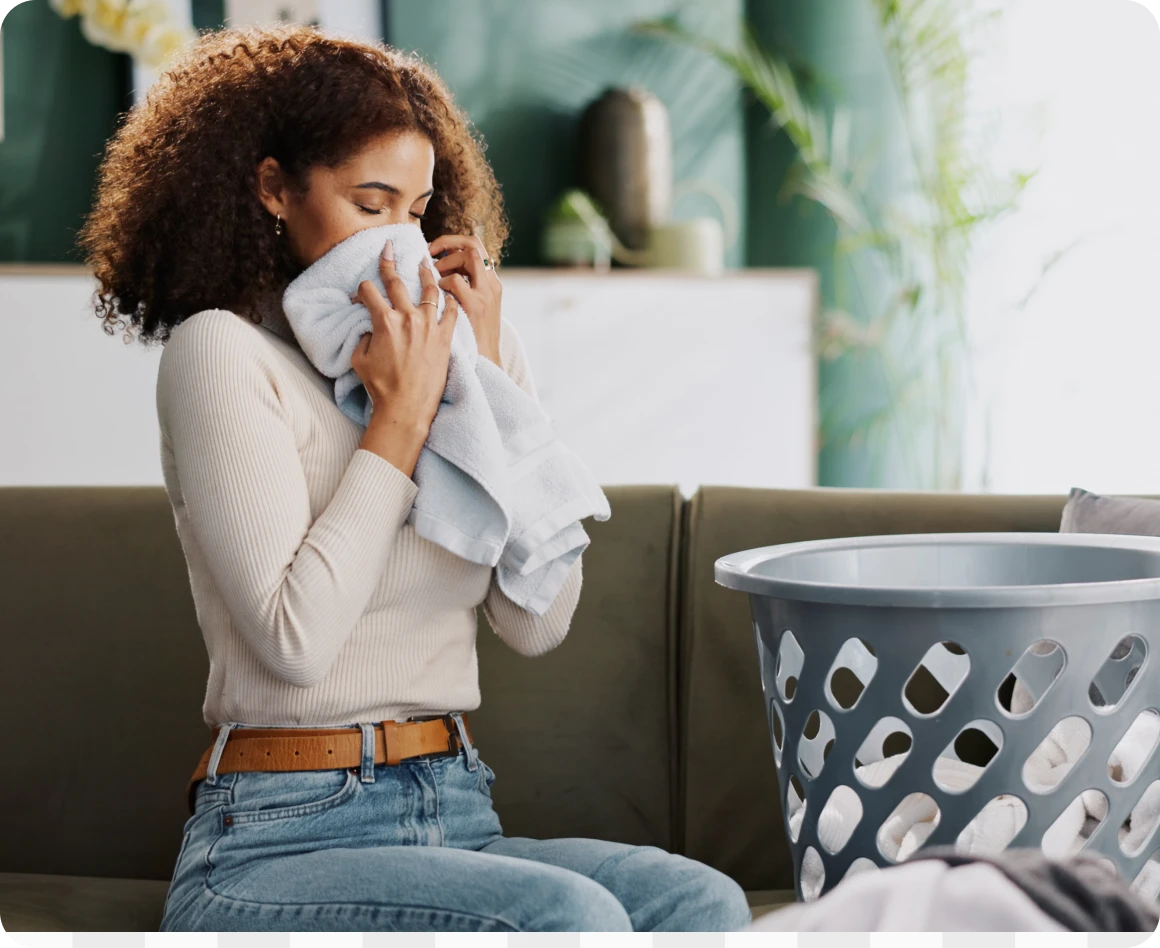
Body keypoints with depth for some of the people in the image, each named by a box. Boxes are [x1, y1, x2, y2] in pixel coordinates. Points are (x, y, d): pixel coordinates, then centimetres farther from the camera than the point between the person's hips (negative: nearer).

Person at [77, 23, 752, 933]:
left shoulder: (461, 350, 15)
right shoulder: (221, 353, -2)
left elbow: (539, 621, 5)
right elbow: (295, 638, -15)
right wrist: (400, 415, -8)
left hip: (457, 816, 6)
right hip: (277, 844, -6)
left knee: (704, 904, -21)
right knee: (571, 918, -31)